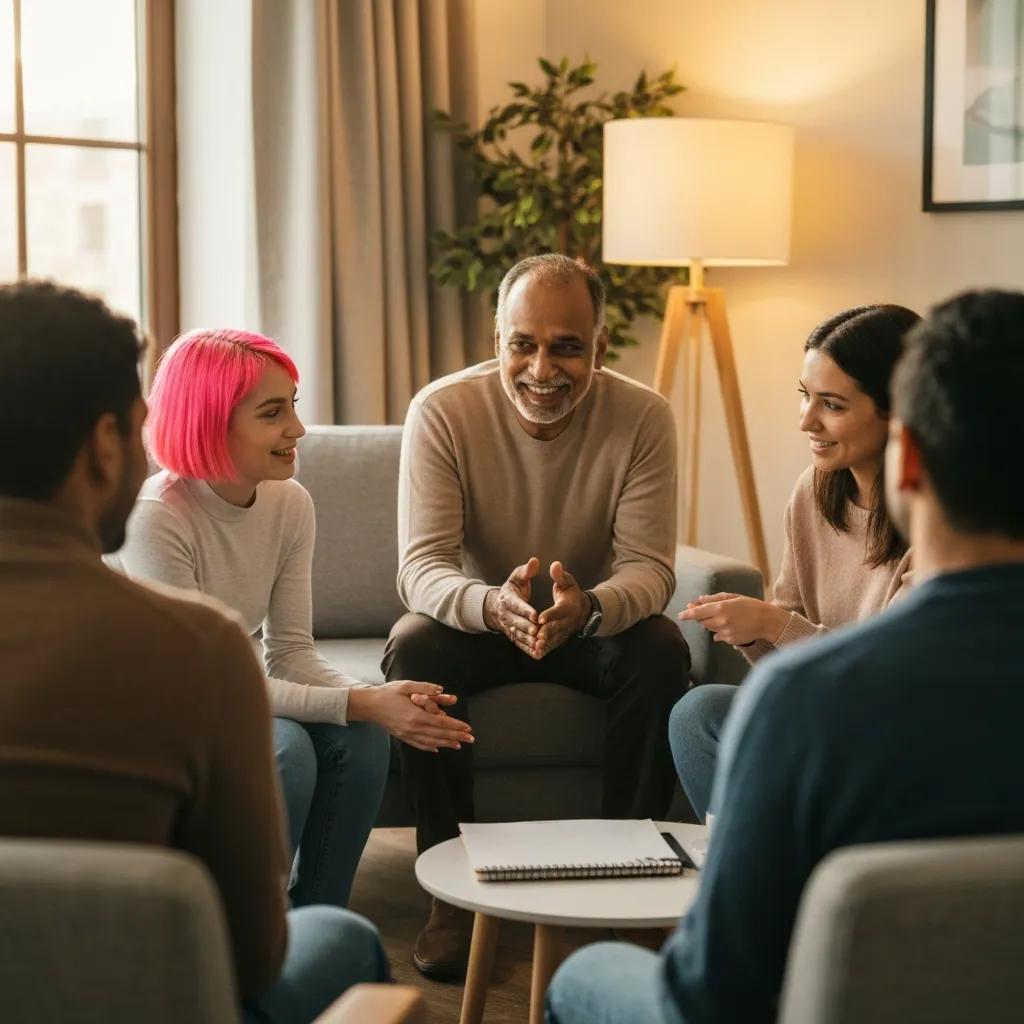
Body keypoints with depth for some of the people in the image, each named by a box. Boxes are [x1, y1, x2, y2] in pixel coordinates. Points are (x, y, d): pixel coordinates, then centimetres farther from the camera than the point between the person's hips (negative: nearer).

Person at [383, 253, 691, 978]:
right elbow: (420, 567, -25)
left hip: (593, 626, 1)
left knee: (662, 649, -29)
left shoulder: (643, 417, -17)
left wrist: (589, 607, -46)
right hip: (479, 619, 0)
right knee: (413, 648, -31)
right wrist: (492, 605, -49)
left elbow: (650, 566, -21)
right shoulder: (442, 411, -19)